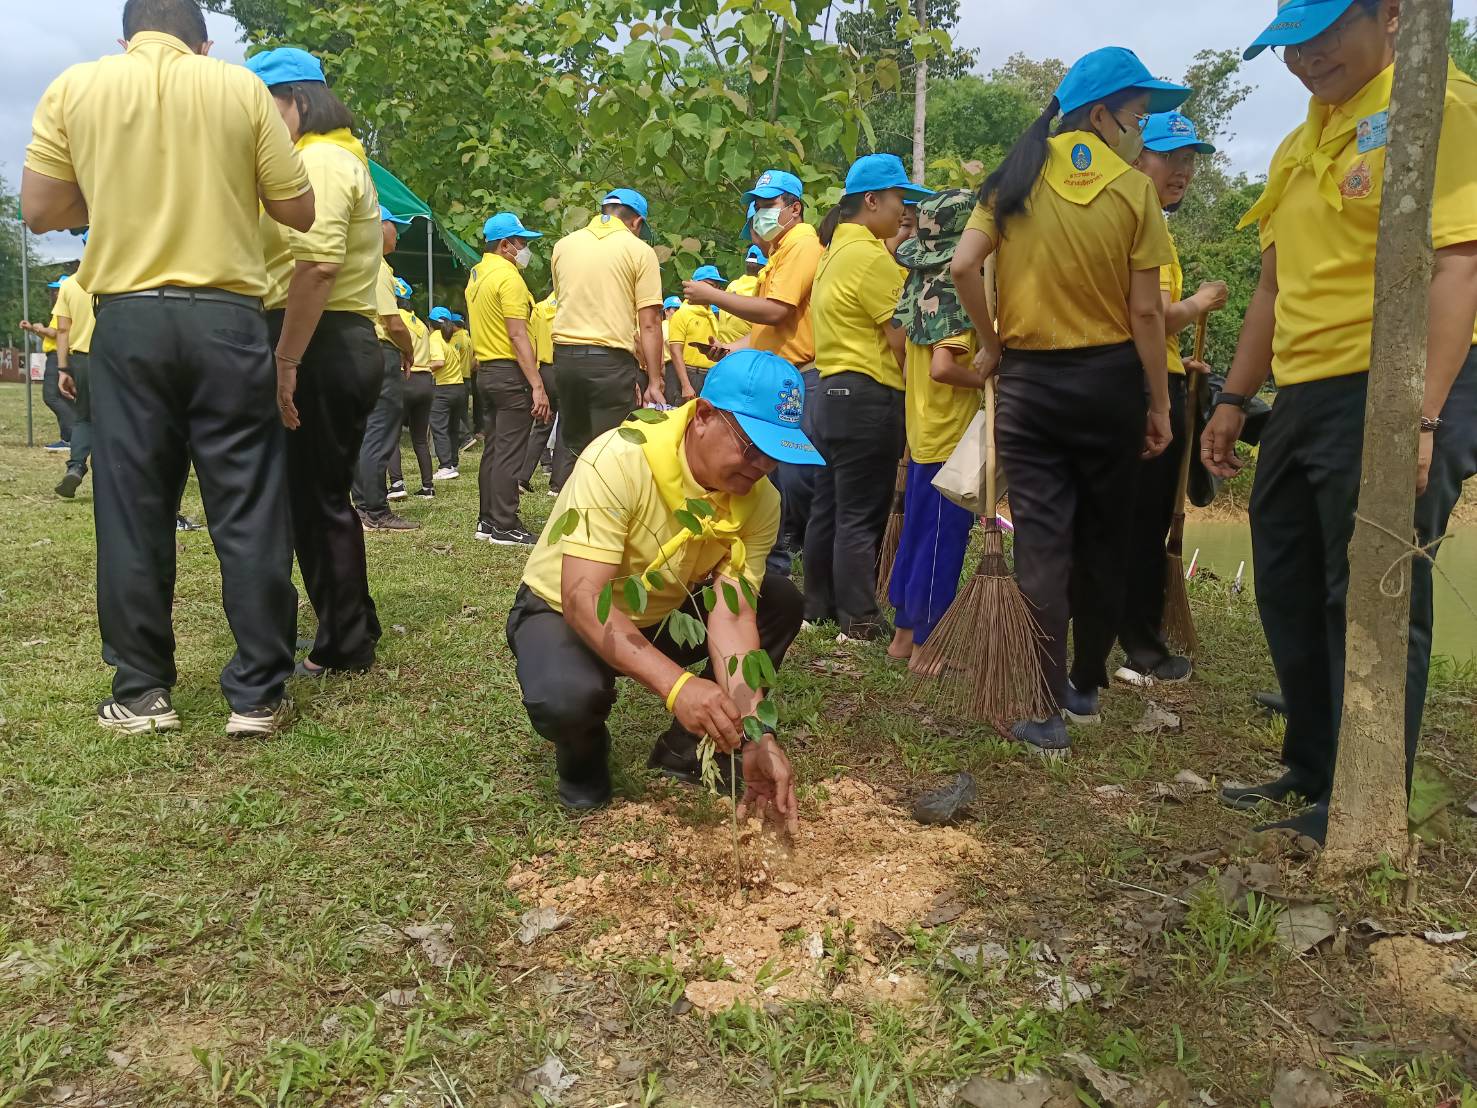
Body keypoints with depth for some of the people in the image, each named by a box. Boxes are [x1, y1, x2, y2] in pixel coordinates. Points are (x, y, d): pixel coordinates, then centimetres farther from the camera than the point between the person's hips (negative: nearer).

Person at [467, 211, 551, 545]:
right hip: (510, 371, -9)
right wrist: (537, 385, -22)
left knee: (492, 450, 13)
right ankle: (505, 527, -5)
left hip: (485, 369, 9)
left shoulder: (476, 275, 16)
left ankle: (487, 522, 18)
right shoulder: (508, 276, -13)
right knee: (509, 453, -7)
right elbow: (517, 335, -20)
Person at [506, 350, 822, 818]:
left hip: (664, 616, 5)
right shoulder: (617, 461, -33)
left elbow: (732, 613, -22)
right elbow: (583, 598, -38)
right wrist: (676, 685, -50)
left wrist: (755, 736, -34)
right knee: (566, 697, -37)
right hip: (563, 611, -5)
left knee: (781, 602, -11)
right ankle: (583, 758, 2)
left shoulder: (760, 500, -16)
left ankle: (685, 749, 3)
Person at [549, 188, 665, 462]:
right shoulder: (640, 251, -2)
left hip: (565, 356, 5)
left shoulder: (563, 245, 12)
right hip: (611, 360, -5)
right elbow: (649, 324, -7)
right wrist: (654, 383, -4)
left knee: (574, 447, 17)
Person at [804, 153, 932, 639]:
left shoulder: (838, 250, 16)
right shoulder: (872, 257, -15)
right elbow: (902, 341, -15)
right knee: (861, 518, -6)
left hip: (834, 393, 10)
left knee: (828, 508, 14)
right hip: (869, 398, -10)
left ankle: (819, 607, 23)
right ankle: (859, 623, 0)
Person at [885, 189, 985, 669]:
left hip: (923, 430, 9)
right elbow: (942, 368, -26)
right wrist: (994, 379, -14)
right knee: (944, 536, 0)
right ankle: (923, 640, 9)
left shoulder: (922, 280, 8)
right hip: (951, 435, -8)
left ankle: (905, 630, 25)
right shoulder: (961, 290, -16)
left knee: (918, 530, 15)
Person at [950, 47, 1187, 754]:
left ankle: (1048, 712, -2)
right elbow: (1145, 312, -8)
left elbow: (963, 266, -9)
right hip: (1109, 379, -1)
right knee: (1104, 541, 14)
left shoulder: (1017, 178, 1)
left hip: (1028, 379, 1)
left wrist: (989, 344, 5)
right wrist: (1159, 405, 0)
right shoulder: (1133, 190, -6)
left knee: (1041, 543, 1)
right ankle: (1086, 687, 28)